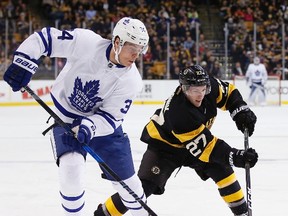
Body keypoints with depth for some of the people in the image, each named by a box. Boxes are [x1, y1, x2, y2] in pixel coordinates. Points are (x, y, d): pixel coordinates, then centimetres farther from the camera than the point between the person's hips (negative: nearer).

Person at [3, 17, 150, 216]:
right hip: (67, 120, -2)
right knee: (71, 167, -25)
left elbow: (110, 116, -18)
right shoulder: (85, 42, -25)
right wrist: (23, 63, -28)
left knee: (126, 180, 7)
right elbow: (44, 37, -18)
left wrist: (90, 127, -36)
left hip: (104, 126, 2)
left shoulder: (131, 81, -20)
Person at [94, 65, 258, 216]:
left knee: (223, 170, -5)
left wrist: (241, 111, -15)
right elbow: (203, 147, -38)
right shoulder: (178, 111, -40)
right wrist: (235, 157, -42)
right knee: (145, 186, -18)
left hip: (197, 138, 7)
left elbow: (228, 92, 1)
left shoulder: (210, 85, -22)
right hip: (165, 144, -7)